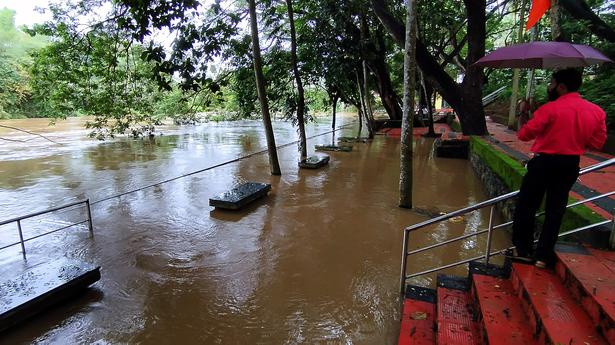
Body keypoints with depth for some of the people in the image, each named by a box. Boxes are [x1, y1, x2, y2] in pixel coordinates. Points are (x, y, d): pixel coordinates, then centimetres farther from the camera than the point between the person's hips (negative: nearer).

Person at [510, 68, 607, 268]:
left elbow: (524, 134, -13)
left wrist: (522, 116, 5)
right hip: (570, 165, 5)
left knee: (526, 207, 10)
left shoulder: (550, 109, -15)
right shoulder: (597, 112, 3)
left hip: (544, 163, -5)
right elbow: (597, 143, 7)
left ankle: (523, 251, 19)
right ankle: (543, 256, 19)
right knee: (555, 210, 13)